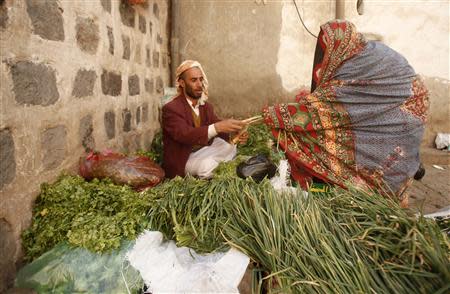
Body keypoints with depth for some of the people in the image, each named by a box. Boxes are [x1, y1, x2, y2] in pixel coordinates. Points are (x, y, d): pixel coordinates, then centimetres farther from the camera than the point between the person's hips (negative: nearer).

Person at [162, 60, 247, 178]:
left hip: (200, 152, 7)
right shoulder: (171, 109, -18)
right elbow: (185, 135, -34)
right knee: (207, 164, -31)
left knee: (230, 146, -9)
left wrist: (233, 133, -27)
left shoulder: (206, 106, 4)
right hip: (181, 161, -6)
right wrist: (217, 127, -46)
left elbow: (220, 129, -3)